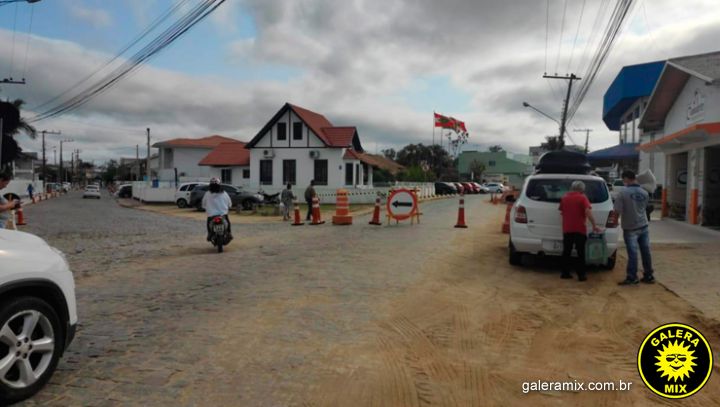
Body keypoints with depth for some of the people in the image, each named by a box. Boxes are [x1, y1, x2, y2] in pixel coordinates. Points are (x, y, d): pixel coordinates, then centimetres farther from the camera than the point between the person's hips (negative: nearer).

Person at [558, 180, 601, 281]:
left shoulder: (564, 197, 10)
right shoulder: (582, 198, -6)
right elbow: (588, 212, -17)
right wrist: (594, 226, -14)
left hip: (567, 229, 4)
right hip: (579, 229, -4)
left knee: (566, 251, 11)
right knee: (580, 253, 3)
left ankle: (565, 273, 13)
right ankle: (581, 275, 4)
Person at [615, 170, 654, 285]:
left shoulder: (623, 193, -15)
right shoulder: (644, 193, 3)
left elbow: (617, 211, -15)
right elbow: (645, 208, 15)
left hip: (630, 228, -5)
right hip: (643, 226, 5)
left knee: (633, 253, -3)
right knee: (646, 252, 11)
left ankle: (631, 278, 1)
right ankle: (649, 276, 20)